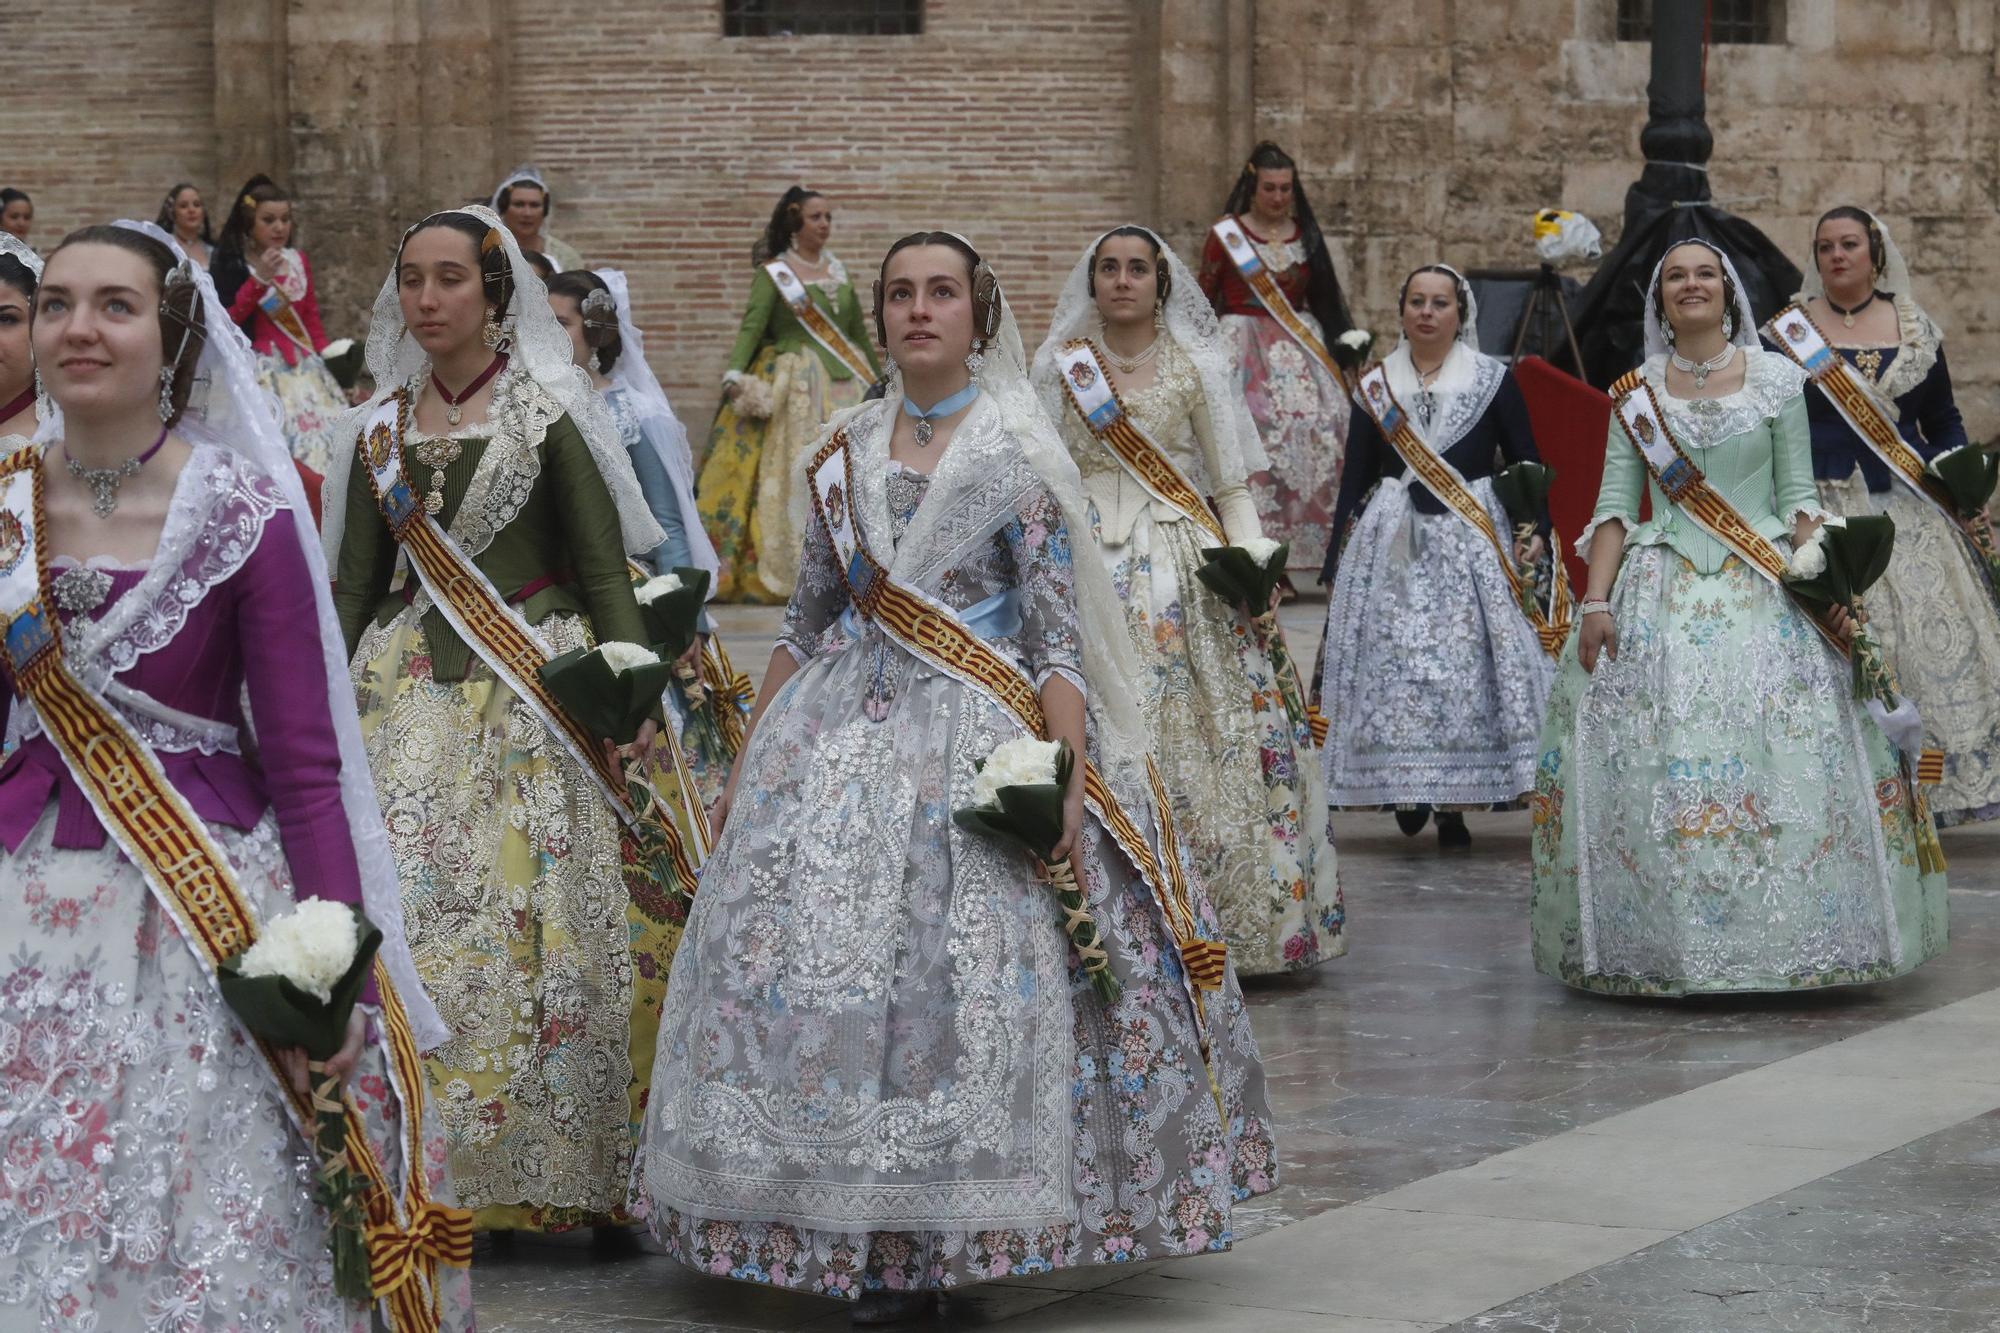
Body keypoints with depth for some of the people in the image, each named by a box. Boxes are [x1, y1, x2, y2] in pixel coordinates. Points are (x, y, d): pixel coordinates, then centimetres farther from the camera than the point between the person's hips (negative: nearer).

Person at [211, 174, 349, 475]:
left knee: (325, 435, -7)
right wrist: (259, 280, -15)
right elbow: (225, 322, -10)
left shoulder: (298, 261, 11)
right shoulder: (231, 264, -1)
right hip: (261, 368, -5)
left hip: (304, 365, 5)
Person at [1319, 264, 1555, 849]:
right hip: (1390, 544, 2)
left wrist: (1537, 528, -11)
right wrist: (1335, 564, 9)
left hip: (1473, 542, -2)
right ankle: (1406, 793, 5)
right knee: (1393, 665, -7)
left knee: (1467, 667, -7)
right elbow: (1355, 479, 11)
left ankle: (1455, 806, -4)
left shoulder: (1494, 380, 6)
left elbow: (1528, 465, 6)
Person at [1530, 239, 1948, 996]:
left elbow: (1799, 498, 4)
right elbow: (1614, 505, 5)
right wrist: (1595, 602, -5)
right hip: (1663, 593, 1)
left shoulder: (1775, 379, 5)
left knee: (1786, 766, -7)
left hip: (1765, 592, -1)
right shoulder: (1635, 393, 8)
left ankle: (1781, 943, 1)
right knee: (1651, 771, -5)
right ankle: (1659, 944, 3)